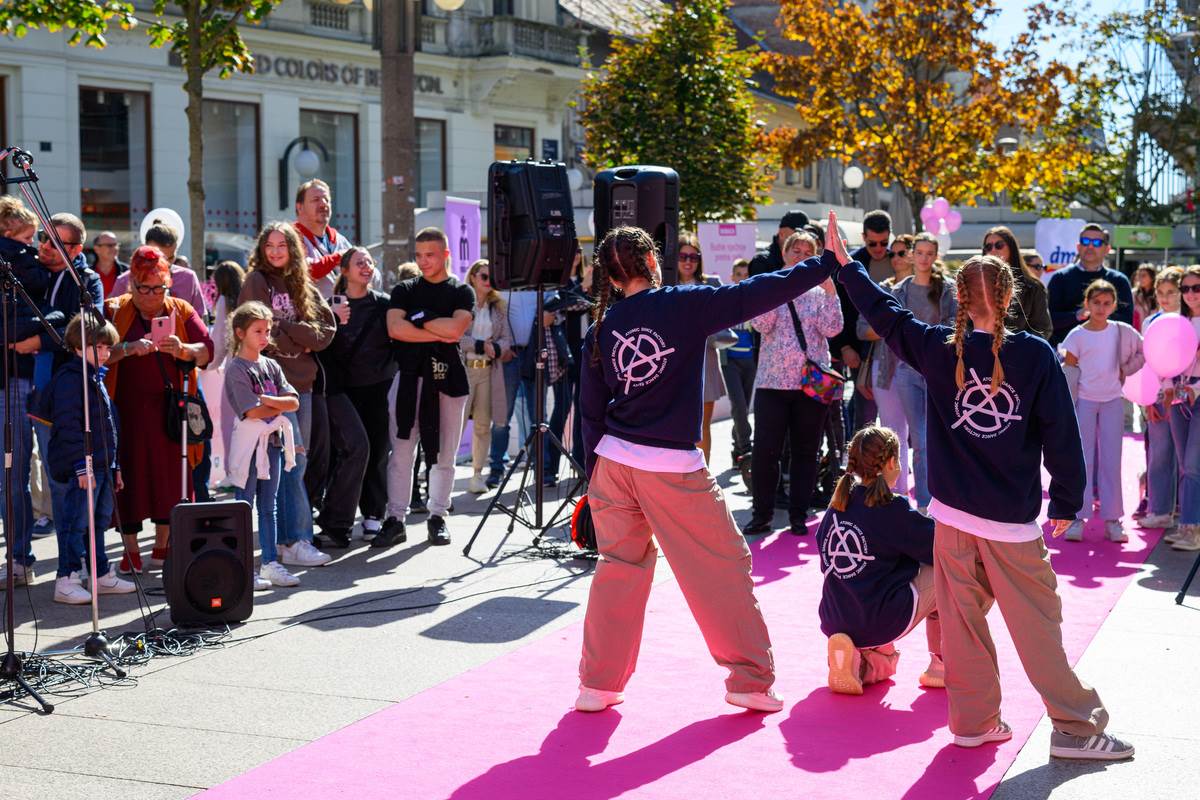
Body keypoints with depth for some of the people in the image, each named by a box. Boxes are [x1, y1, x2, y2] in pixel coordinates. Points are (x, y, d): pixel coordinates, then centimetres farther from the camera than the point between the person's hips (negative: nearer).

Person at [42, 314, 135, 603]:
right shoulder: (69, 379, -12)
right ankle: (66, 581, -2)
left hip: (102, 464, 10)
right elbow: (68, 425, -18)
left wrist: (114, 466, 23)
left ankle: (102, 576, 23)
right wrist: (81, 465, -22)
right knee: (76, 523, -7)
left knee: (100, 521, 15)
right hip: (82, 467, -10)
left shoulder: (97, 379, 19)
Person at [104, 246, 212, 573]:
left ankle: (162, 547, 16)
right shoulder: (114, 310, 4)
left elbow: (208, 350, 0)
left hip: (170, 409, 1)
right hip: (127, 409, -1)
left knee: (170, 473, 3)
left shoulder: (181, 311, 8)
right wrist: (129, 348, -23)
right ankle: (131, 552, 7)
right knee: (129, 475, -1)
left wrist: (182, 349, -19)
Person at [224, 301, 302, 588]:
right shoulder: (236, 369, -9)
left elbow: (293, 402, 3)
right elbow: (252, 411, -17)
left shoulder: (271, 366, 12)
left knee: (269, 505, 12)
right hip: (249, 442, -7)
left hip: (273, 440, 7)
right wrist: (280, 406, -4)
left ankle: (270, 563, 17)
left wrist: (267, 400, -12)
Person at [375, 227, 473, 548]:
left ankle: (438, 518, 15)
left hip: (447, 377, 0)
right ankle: (395, 519, -1)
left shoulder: (461, 292, 8)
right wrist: (439, 333, -7)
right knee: (401, 452, -4)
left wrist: (419, 319, -3)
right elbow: (395, 328, -5)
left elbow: (455, 328, -10)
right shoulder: (404, 290, 12)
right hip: (410, 376, 0)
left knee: (444, 454, 4)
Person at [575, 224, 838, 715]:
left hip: (613, 461, 5)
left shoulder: (601, 331, 5)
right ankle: (750, 680, 12)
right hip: (673, 469, -5)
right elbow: (760, 293, -6)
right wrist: (829, 263, 2)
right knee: (723, 569, 7)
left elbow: (591, 414, 9)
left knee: (618, 566, 16)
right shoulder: (684, 306, -8)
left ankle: (597, 684, 17)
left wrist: (593, 480, 19)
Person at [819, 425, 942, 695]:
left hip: (836, 622, 7)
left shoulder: (837, 506, 5)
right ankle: (942, 665, 17)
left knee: (884, 666, 36)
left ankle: (855, 658, 3)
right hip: (881, 620, -7)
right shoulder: (891, 509, -15)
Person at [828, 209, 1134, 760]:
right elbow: (1061, 434, -7)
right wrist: (1066, 501, 4)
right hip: (1012, 519, -3)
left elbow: (886, 314, 12)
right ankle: (1076, 725, 6)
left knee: (962, 619, 10)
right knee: (1037, 623, 1)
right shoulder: (1035, 355, -9)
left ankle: (973, 719, 16)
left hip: (954, 514, 3)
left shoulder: (939, 350, -2)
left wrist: (847, 266, 25)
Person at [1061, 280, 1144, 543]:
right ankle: (1077, 518, 3)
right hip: (1084, 401, -2)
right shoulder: (1077, 335, -5)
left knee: (1112, 460, 3)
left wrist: (1126, 369, 3)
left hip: (1112, 402, 2)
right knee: (1082, 459, -1)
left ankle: (1112, 519, 8)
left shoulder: (1122, 331, 1)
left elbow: (1144, 351, 14)